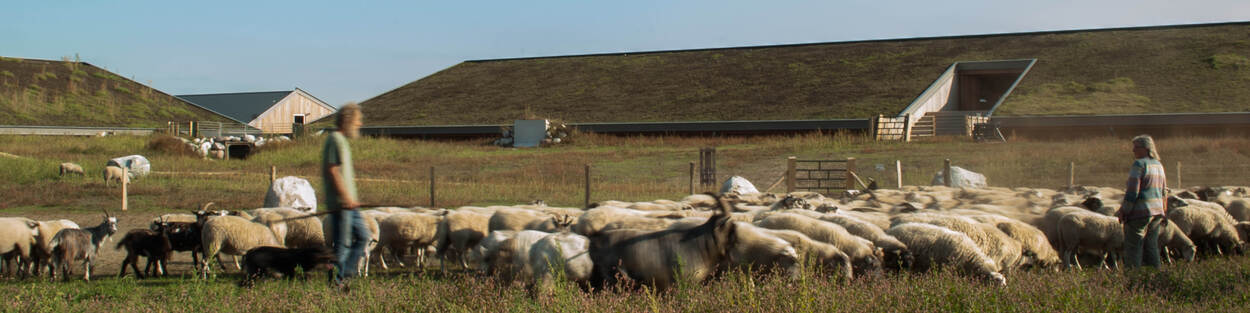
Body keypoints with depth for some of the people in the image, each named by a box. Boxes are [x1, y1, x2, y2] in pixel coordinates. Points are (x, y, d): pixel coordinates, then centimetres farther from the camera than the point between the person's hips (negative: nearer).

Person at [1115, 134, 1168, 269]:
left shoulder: (1139, 164, -12)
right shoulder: (1159, 165, 15)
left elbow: (1132, 192, -17)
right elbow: (1164, 193, 19)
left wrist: (1123, 211, -11)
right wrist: (1163, 212, 24)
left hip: (1140, 213, -8)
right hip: (1157, 212, 8)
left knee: (1133, 248, -5)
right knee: (1152, 248, 11)